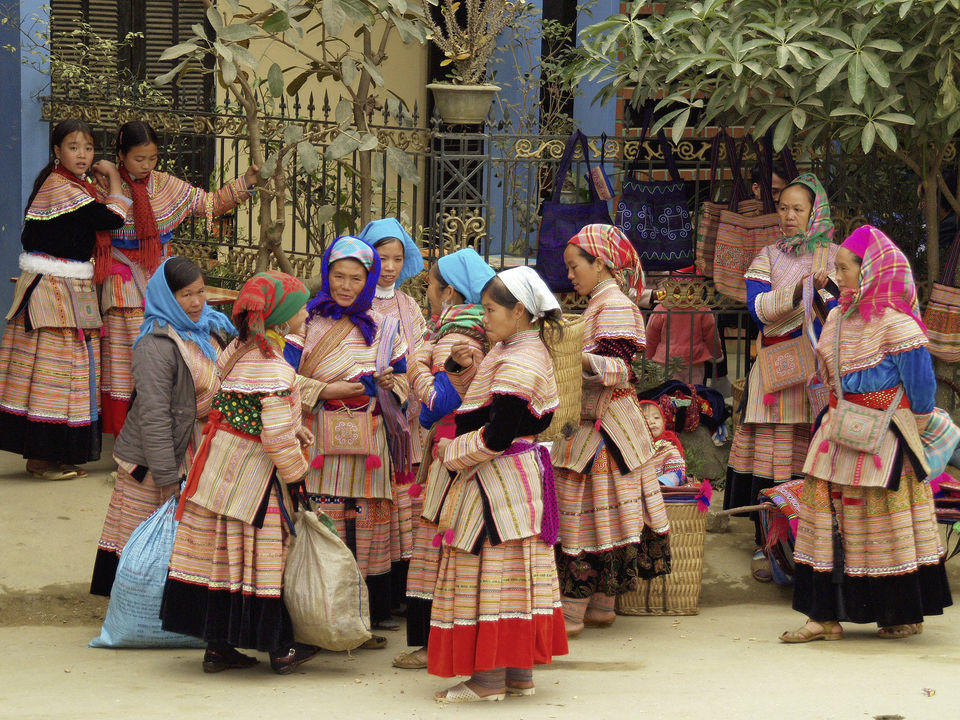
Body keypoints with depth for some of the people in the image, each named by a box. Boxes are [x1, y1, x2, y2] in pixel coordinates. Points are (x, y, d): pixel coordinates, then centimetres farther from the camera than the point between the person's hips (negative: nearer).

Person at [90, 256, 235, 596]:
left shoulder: (209, 329, 6)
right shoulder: (156, 345, -20)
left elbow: (220, 390, 21)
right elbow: (153, 415, -22)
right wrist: (167, 479, -23)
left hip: (195, 455, 8)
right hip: (150, 465, -8)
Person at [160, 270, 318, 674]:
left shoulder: (238, 350, 5)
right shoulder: (274, 369, -21)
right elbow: (276, 437, -24)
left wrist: (291, 427, 11)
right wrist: (297, 471, -8)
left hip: (218, 468, 8)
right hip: (251, 476, -8)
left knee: (220, 557, 12)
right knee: (262, 559, 3)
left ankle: (218, 647, 19)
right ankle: (280, 649, 14)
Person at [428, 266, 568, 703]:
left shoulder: (518, 364, -20)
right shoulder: (518, 351, 13)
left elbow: (497, 435, -24)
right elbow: (487, 408, 20)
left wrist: (451, 451, -11)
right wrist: (472, 371, 6)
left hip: (498, 481, -11)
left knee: (493, 570, -6)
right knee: (514, 571, 12)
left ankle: (490, 677, -3)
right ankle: (519, 673, 16)